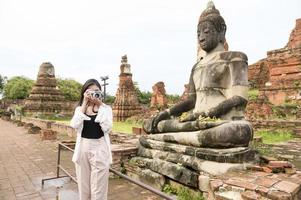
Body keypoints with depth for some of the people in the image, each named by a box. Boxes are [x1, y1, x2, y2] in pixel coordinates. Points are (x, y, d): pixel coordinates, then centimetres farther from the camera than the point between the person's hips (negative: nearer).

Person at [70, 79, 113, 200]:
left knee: (98, 189, 6)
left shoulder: (106, 108, -2)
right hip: (82, 149, 3)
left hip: (100, 149, -2)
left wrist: (100, 106, -15)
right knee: (83, 186, 17)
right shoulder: (79, 108, 6)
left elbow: (107, 128, -17)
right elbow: (74, 125, -13)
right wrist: (85, 104, -12)